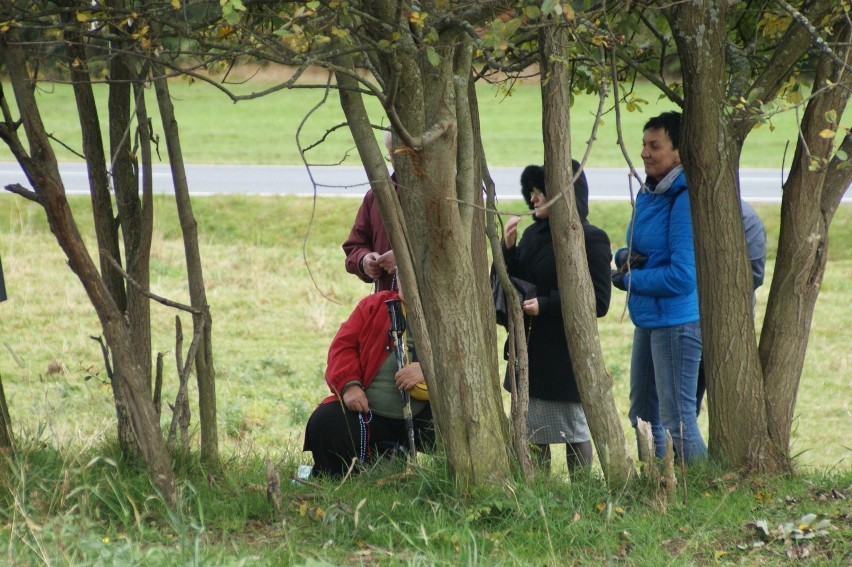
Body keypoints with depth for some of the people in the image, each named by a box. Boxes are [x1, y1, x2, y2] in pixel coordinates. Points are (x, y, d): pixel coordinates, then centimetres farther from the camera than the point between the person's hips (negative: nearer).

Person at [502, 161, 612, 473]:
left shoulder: (591, 239, -11)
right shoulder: (533, 235, 10)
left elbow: (599, 302, -15)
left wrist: (546, 305, -20)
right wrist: (508, 248, -5)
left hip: (568, 352, -7)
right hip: (531, 350, 7)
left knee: (574, 428, 2)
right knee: (532, 429, 11)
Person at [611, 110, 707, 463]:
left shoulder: (686, 199, -19)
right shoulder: (647, 194, 9)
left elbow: (682, 275, -22)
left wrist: (629, 280, -11)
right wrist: (624, 257, -3)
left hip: (677, 321, -10)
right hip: (647, 320, 10)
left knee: (677, 420, -6)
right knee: (643, 414, 17)